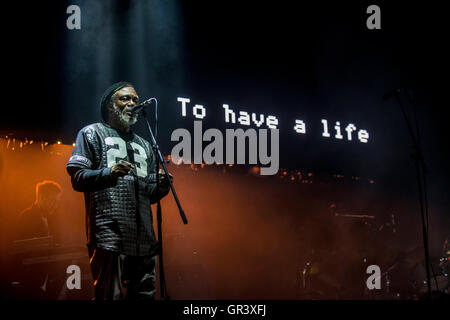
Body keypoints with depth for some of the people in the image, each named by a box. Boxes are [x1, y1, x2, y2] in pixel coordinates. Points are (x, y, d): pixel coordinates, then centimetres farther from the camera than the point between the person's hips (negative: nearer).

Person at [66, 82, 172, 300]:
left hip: (144, 240, 6)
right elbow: (77, 178, -1)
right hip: (109, 236, -6)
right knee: (110, 296, -11)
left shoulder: (144, 146, 27)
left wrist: (161, 186, 1)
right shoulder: (92, 133, 10)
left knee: (145, 295, 5)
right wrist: (109, 173, -18)